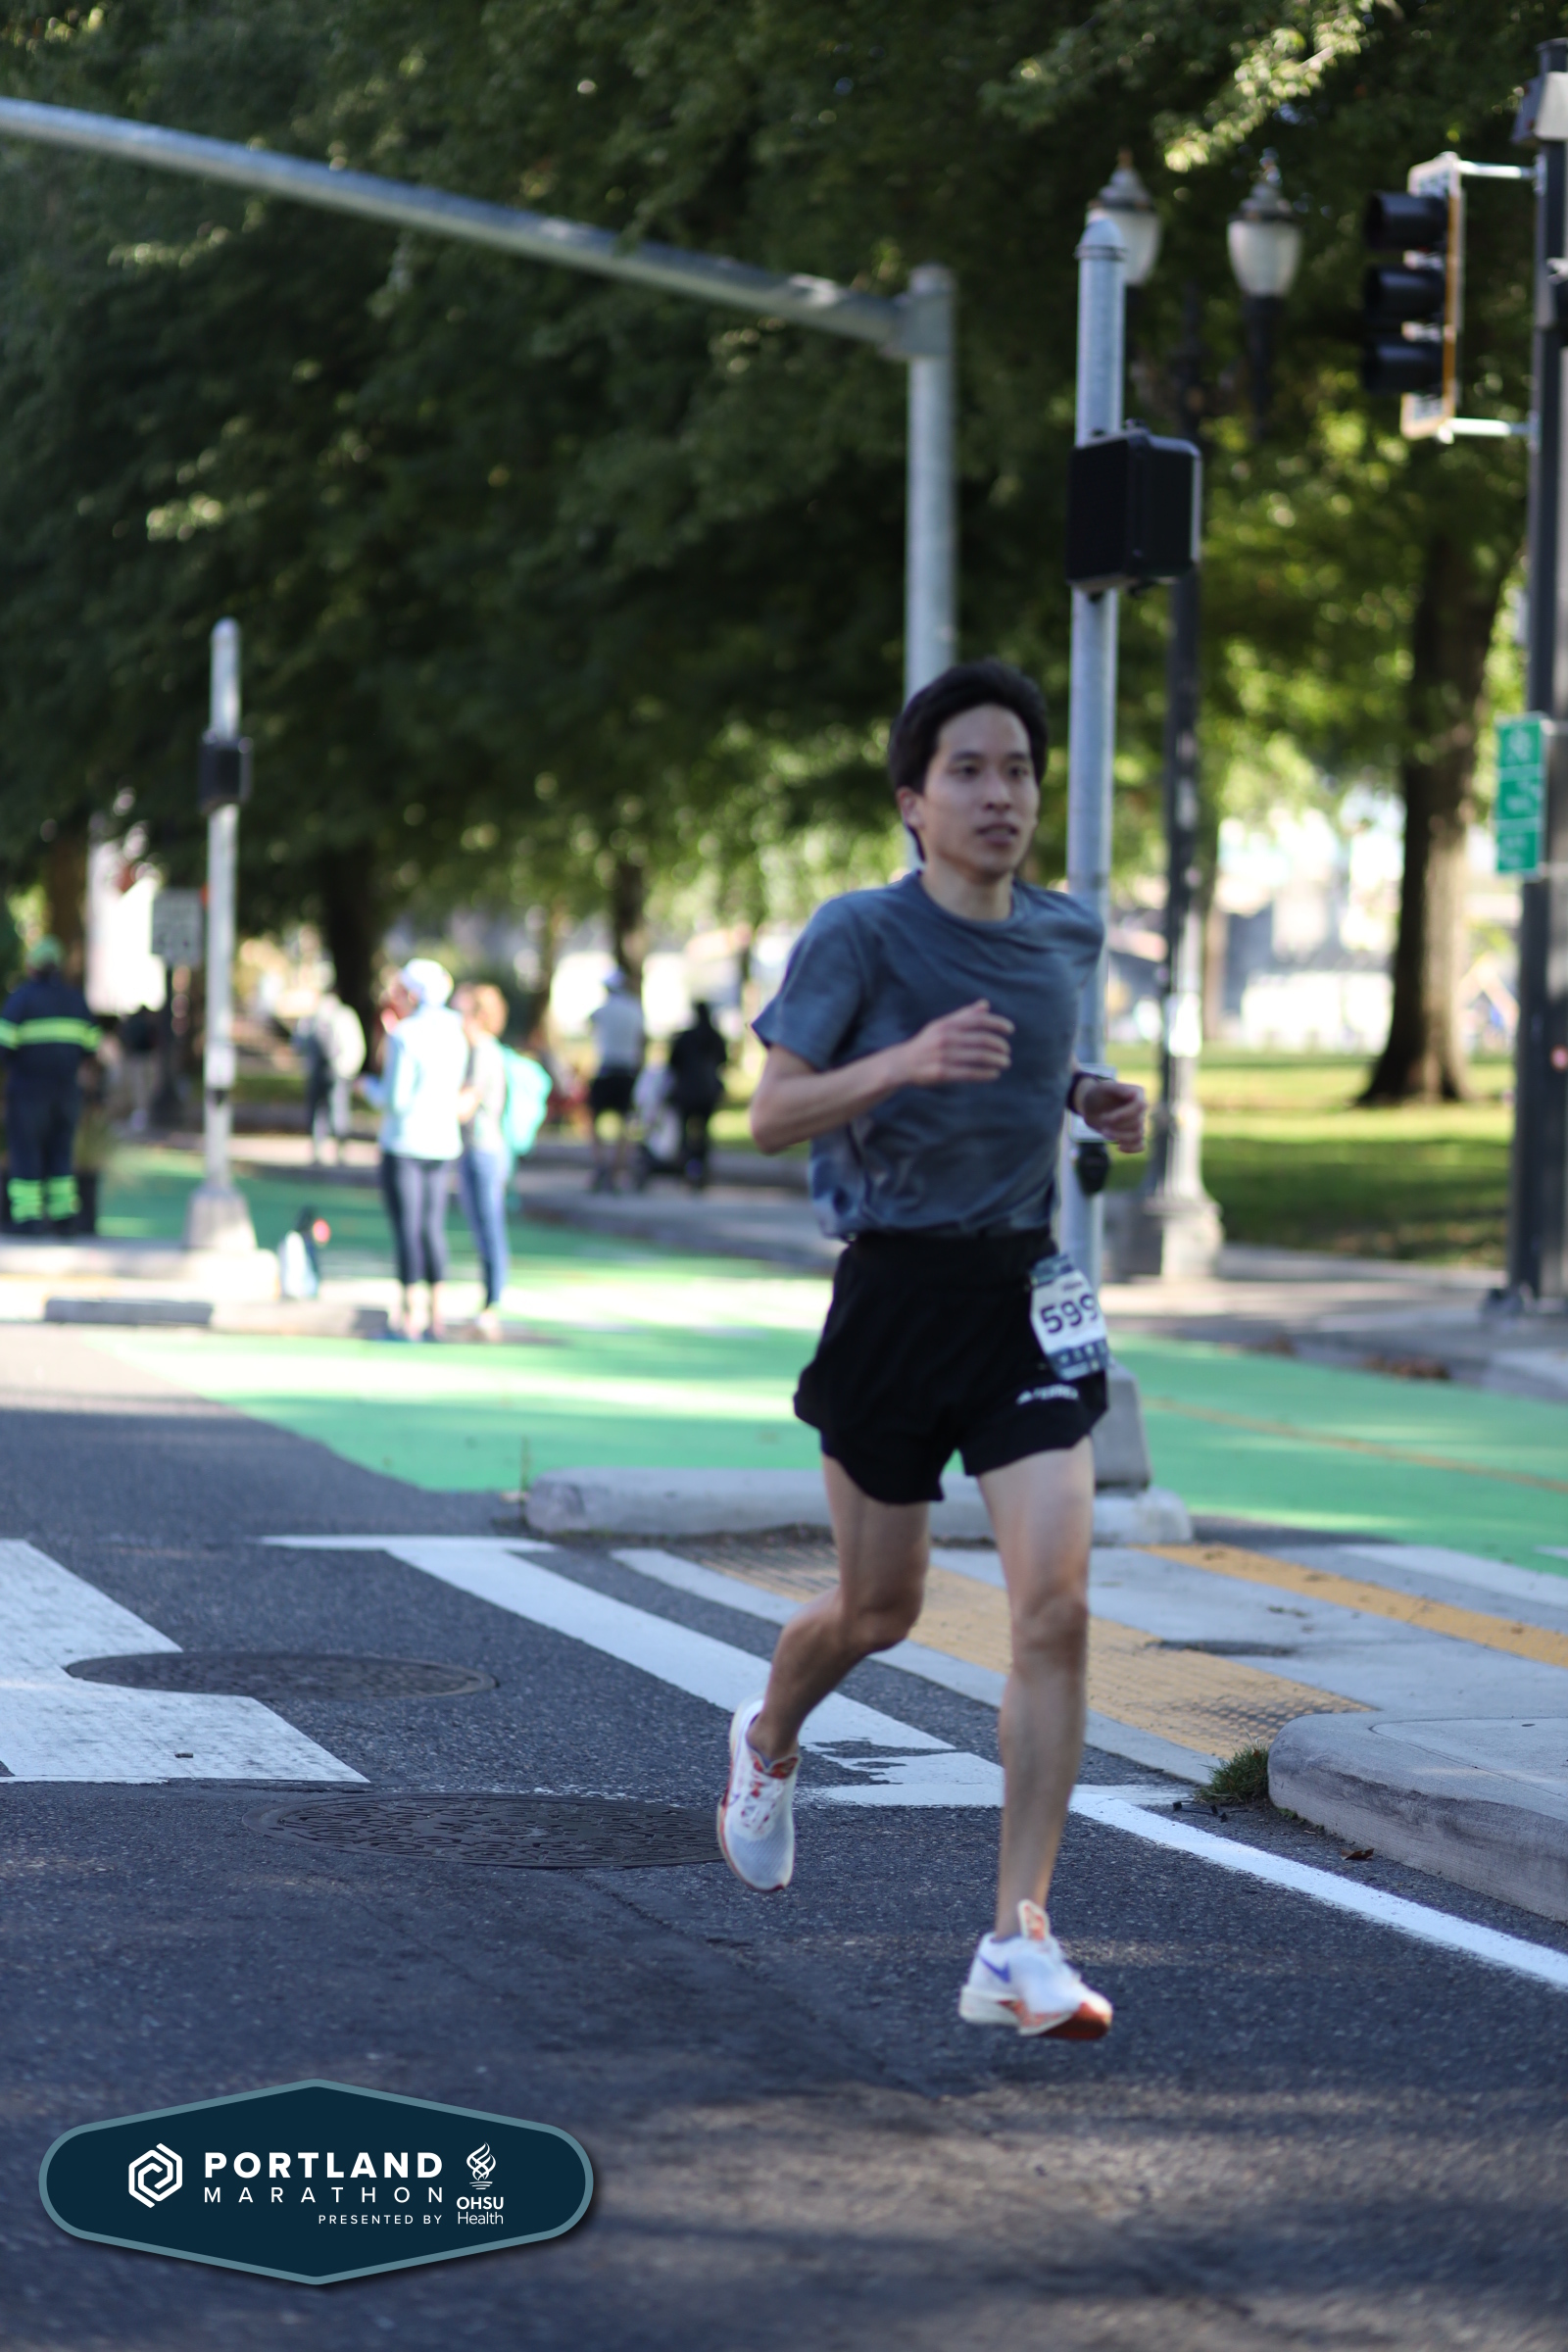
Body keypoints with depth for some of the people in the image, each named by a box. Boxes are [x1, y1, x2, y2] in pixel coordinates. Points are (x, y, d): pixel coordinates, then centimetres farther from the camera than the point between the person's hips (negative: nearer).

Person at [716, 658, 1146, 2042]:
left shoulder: (1069, 934, 7)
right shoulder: (860, 935, -9)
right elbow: (772, 1116, -14)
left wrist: (1086, 1098, 4)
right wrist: (903, 1062, -30)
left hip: (1029, 1292, 3)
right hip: (896, 1291, -3)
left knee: (1056, 1600, -13)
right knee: (881, 1609, 12)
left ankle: (1019, 1946, -11)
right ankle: (769, 1745, 49)